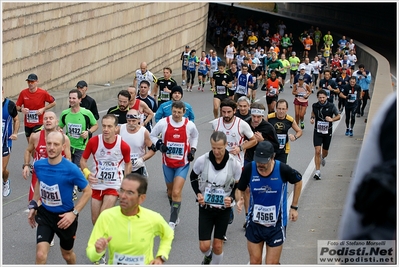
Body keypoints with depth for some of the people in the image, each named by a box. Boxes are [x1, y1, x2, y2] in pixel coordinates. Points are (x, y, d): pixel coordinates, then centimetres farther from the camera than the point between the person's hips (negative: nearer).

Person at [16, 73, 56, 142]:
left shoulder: (43, 93, -10)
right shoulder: (23, 93, -3)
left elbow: (53, 102, 1)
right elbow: (17, 106, 5)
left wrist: (43, 109, -12)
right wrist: (21, 109, -18)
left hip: (39, 124, -4)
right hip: (27, 123, 4)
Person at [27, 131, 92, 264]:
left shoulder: (71, 169, -24)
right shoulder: (39, 165, -10)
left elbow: (87, 191, -12)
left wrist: (74, 213, -19)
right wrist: (33, 205, 9)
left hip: (65, 217, -2)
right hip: (45, 214, 2)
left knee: (67, 254, 20)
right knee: (40, 255, -14)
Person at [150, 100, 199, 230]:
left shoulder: (190, 125, -9)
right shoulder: (163, 123, -10)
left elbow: (195, 136, 14)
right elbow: (152, 136, 4)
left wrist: (193, 150, 1)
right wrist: (159, 144, -14)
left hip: (183, 164, -2)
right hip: (167, 163, 2)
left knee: (176, 193, -14)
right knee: (170, 191, 18)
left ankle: (172, 222, -9)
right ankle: (175, 216, 40)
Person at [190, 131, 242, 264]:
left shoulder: (234, 164, -15)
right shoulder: (202, 160, -15)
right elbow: (193, 177, 5)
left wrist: (232, 198, -19)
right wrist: (198, 193, -10)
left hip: (224, 208, 0)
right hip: (205, 207, 0)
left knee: (218, 245, 5)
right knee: (204, 246, 0)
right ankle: (208, 256, 37)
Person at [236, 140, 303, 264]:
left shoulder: (283, 169, -20)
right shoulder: (249, 169, -15)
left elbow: (298, 181, 1)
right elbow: (240, 189, 1)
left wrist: (294, 207, 4)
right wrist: (239, 200, -22)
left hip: (276, 225, -2)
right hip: (254, 223, 2)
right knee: (254, 262, 11)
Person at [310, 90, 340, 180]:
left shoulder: (331, 106, -11)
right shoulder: (315, 105, -5)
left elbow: (338, 116, 1)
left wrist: (332, 119, -19)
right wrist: (312, 118, -3)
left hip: (327, 132, 0)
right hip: (317, 131, 0)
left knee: (325, 152, 15)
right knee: (317, 151, -13)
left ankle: (323, 158, 54)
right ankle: (317, 172, -8)